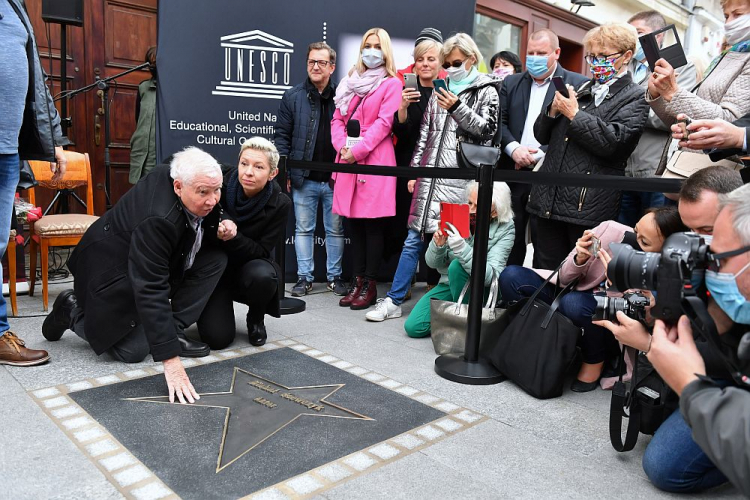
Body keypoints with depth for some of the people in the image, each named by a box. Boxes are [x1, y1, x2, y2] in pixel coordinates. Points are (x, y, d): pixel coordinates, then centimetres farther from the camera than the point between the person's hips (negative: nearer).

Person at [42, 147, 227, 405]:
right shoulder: (157, 219, -38)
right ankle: (73, 310, 16)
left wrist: (224, 231, -17)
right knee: (133, 350, -5)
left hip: (153, 262, 8)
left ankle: (172, 331, -4)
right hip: (114, 270, -8)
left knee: (216, 258, -9)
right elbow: (151, 291, -40)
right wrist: (171, 360, -41)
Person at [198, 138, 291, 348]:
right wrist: (216, 232, -28)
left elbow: (261, 251, -15)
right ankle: (216, 308, 20)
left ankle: (256, 320, -2)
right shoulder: (221, 184, -17)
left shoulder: (279, 204, -17)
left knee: (262, 274, -36)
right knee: (217, 338, -17)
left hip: (249, 266, 1)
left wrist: (233, 237, -32)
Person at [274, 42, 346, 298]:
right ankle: (304, 277, 19)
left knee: (335, 230, 9)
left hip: (335, 178, 0)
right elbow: (282, 135, 4)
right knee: (303, 229, 8)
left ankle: (334, 276, 22)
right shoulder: (293, 96, 3)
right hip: (303, 179, 1)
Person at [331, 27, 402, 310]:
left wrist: (358, 150, -16)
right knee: (354, 223, 7)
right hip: (348, 160, 6)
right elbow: (338, 119, 13)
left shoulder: (391, 84, 2)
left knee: (372, 224, -3)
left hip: (374, 160, -5)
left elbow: (384, 123, -9)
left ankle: (370, 285, 4)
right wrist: (342, 146, -5)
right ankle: (357, 281, 15)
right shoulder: (351, 82, 19)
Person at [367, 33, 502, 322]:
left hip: (462, 178, -4)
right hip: (431, 176, 4)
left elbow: (487, 130, -2)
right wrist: (414, 169, 11)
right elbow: (425, 133, 17)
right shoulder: (441, 91, 18)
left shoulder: (486, 91, 6)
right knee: (414, 239, 4)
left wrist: (457, 108, -12)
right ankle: (394, 300, 10)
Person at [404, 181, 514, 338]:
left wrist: (462, 249, -42)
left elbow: (491, 276, -30)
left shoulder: (505, 230, -18)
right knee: (413, 327, -13)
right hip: (449, 285, 3)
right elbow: (432, 263, -4)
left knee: (457, 265, -33)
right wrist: (437, 246, -27)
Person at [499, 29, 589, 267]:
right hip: (513, 172, 4)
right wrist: (514, 149, -9)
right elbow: (500, 122, 8)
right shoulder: (511, 83, 15)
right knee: (511, 238, 8)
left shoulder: (578, 84, 1)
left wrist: (540, 155, -13)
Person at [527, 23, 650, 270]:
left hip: (589, 207, -5)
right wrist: (553, 111, -1)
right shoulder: (581, 90, 19)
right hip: (549, 201, 6)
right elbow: (542, 136, 18)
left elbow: (613, 143, -15)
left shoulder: (634, 98, 2)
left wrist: (574, 114, -11)